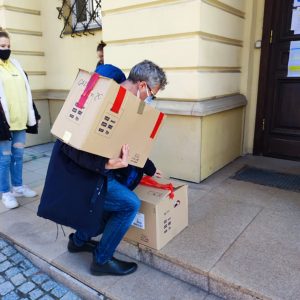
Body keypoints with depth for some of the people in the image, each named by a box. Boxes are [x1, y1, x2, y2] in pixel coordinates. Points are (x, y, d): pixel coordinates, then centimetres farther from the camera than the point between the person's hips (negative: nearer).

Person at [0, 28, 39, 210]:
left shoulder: (16, 65, 16)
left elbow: (26, 92, 19)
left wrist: (33, 115, 18)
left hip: (20, 121, 5)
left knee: (18, 155, 13)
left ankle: (18, 187, 26)